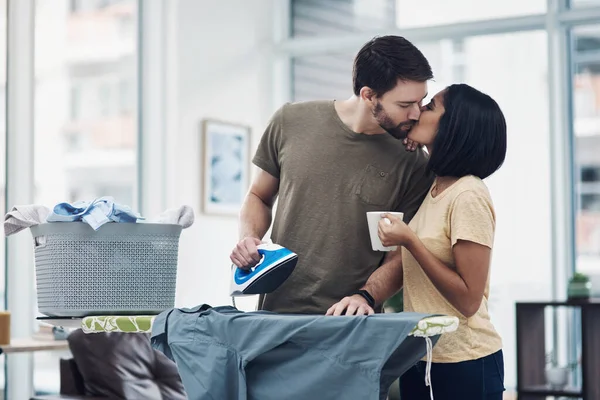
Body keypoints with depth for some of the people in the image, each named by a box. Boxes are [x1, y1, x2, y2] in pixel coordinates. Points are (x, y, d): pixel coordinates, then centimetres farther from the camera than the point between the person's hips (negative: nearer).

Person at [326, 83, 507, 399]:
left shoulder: (468, 196, -19)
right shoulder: (432, 190, 8)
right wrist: (364, 296, -10)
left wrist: (410, 242, -22)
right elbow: (402, 264, 7)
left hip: (463, 364, -8)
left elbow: (468, 300, -19)